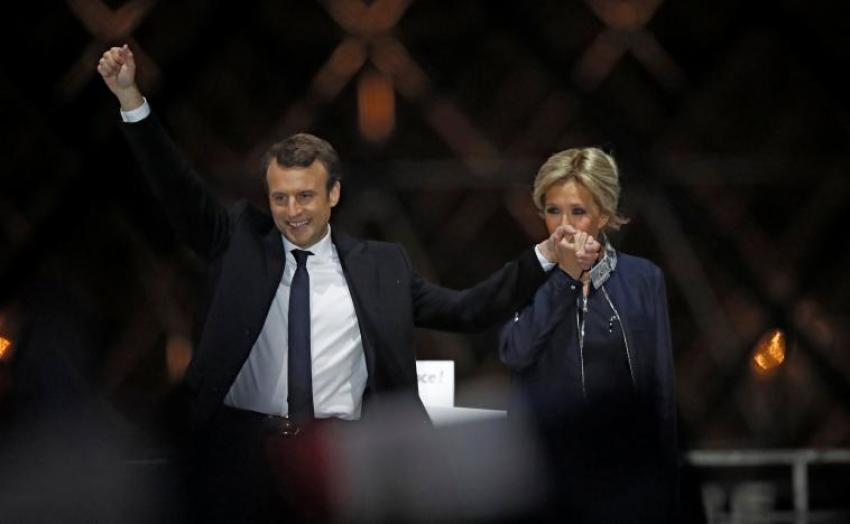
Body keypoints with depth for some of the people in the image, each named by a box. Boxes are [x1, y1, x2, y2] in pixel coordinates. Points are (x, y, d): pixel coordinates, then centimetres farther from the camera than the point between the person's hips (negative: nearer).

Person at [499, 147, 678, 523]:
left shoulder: (643, 279, 1)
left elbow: (660, 386, 3)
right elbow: (514, 353, -15)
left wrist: (666, 479, 2)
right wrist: (565, 276, -18)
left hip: (625, 468, 0)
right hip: (545, 466, 1)